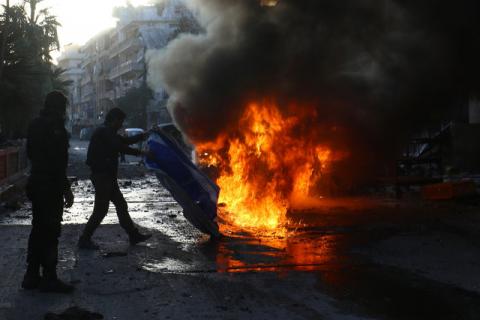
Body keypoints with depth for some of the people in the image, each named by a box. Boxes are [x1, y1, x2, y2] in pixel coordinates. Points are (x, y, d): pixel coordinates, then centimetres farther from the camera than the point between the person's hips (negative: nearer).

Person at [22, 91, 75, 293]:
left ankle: (32, 276, 20)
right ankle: (49, 278, 1)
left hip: (36, 184, 9)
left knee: (38, 230, 15)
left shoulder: (35, 125, 12)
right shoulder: (55, 126, -16)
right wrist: (66, 188, -17)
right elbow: (58, 162, -20)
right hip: (51, 187, -9)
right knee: (51, 232, -3)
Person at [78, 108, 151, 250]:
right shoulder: (104, 132, -16)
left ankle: (134, 235, 22)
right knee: (101, 210, -7)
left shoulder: (108, 133, 16)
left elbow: (124, 140, 22)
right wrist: (140, 153, -18)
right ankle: (84, 240, 1)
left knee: (121, 205, 14)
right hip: (102, 175, -11)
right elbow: (120, 147, -24)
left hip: (107, 176, 11)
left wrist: (143, 135, 15)